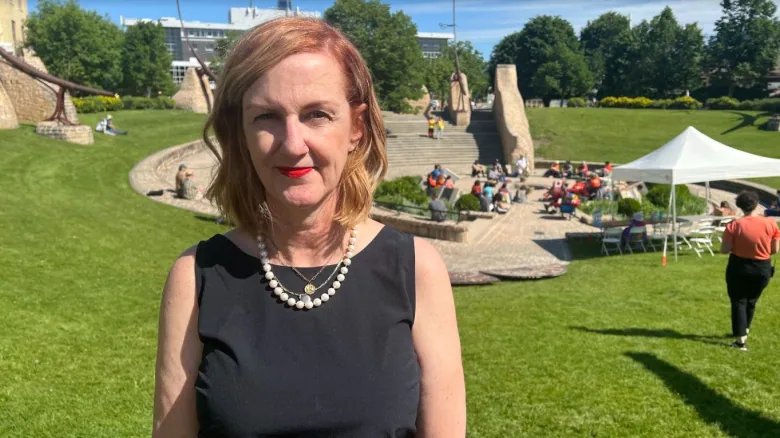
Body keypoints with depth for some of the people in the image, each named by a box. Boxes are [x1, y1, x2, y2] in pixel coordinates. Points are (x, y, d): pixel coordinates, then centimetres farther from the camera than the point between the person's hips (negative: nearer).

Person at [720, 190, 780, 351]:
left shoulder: (734, 225, -15)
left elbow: (724, 250, -13)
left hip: (739, 268, -3)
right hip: (762, 269, 3)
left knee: (738, 302, 6)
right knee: (751, 301, 21)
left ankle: (741, 339, 1)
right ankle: (744, 330, 39)